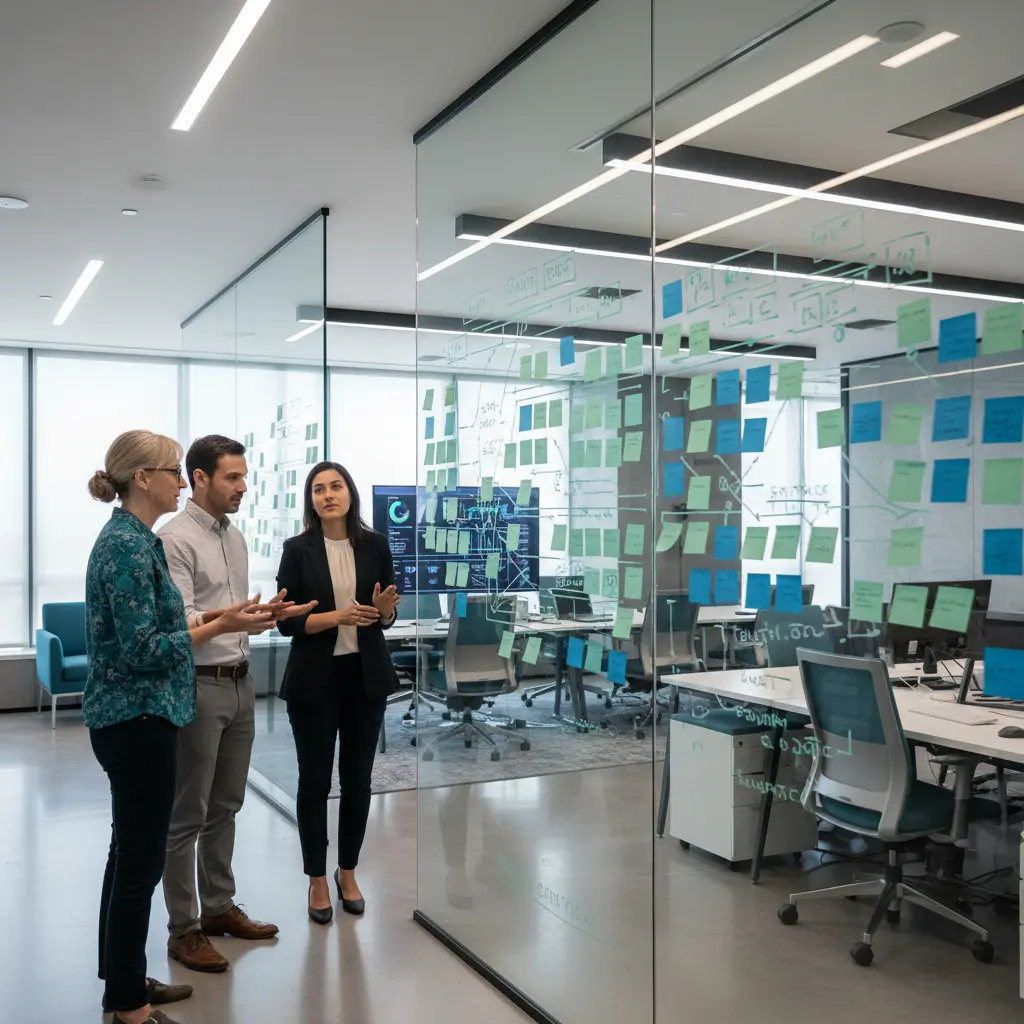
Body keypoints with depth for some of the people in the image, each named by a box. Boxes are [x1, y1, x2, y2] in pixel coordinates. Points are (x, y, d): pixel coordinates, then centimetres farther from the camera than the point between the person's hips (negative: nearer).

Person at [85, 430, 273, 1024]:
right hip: (138, 721, -10)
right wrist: (220, 626, -20)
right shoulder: (129, 545, -19)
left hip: (133, 719, 10)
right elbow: (142, 649, -22)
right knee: (141, 860, 0)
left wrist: (215, 618, 13)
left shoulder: (132, 539, 11)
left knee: (131, 853, 18)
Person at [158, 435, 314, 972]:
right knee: (187, 815, 2)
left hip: (239, 684, 8)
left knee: (225, 806, 17)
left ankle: (219, 907, 30)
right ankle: (182, 929, 13)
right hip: (198, 687, -8)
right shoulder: (174, 538, -14)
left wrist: (266, 614, -1)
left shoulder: (235, 536, 12)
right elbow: (180, 622, -21)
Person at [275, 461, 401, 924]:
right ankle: (317, 880, 23)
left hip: (366, 676, 2)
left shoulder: (375, 545, 2)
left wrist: (383, 609, -14)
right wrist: (337, 617, -22)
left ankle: (348, 873, 29)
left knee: (357, 780, 11)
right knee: (314, 782, 6)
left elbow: (386, 616, 9)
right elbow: (287, 621, -8)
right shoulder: (298, 550, -5)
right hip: (314, 679, -2)